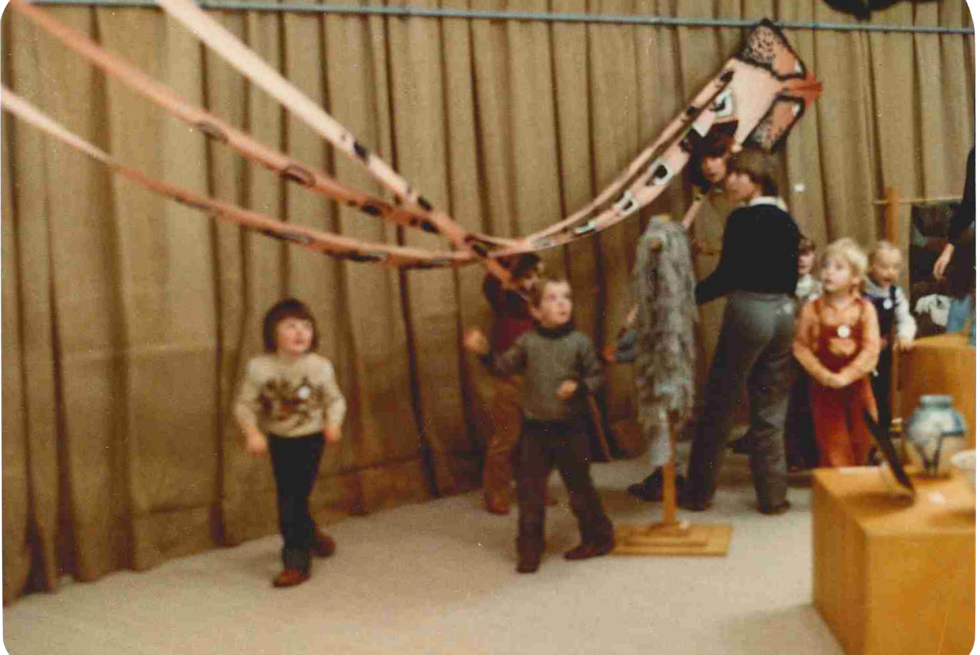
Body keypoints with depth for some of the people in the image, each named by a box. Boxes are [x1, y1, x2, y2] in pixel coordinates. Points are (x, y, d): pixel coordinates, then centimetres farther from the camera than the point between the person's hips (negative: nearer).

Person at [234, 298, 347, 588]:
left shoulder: (320, 366, -13)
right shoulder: (259, 367, -14)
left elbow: (335, 399, 0)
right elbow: (245, 404, -8)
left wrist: (333, 422, -18)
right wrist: (252, 432, -22)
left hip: (310, 439, -3)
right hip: (278, 441, 3)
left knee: (294, 500, -5)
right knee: (289, 498, 17)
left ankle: (296, 561, 6)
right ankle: (311, 535, 46)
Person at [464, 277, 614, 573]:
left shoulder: (579, 342, -4)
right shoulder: (527, 342, -1)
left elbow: (597, 376, 1)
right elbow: (504, 366, 2)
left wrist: (579, 387, -17)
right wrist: (485, 352, -14)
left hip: (571, 428, -2)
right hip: (535, 428, 2)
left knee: (579, 485, 10)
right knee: (529, 490, 4)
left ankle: (598, 537, 28)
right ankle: (530, 550, 14)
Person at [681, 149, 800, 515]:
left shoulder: (742, 219, -11)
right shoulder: (786, 221, 9)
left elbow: (726, 276, -14)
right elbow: (791, 277, 13)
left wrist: (689, 298, -5)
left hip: (749, 311, -6)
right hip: (783, 313, 6)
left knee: (720, 407, 4)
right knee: (771, 411, 12)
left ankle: (699, 492, 12)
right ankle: (773, 495, 14)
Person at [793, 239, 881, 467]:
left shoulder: (865, 309, -4)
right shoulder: (813, 309, -6)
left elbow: (871, 350, -11)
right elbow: (801, 346, -8)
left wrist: (846, 376, -21)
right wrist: (824, 375, -18)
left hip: (857, 385, 2)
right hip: (824, 388, -2)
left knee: (861, 443, 14)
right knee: (833, 447, 0)